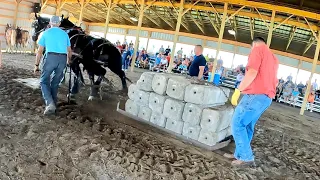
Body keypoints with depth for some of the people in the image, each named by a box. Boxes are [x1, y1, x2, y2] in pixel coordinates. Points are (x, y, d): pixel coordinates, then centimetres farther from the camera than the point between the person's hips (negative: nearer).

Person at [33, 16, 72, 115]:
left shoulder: (46, 33, 11)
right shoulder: (64, 34, 19)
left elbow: (39, 51, 7)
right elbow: (69, 51, 22)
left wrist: (36, 65, 13)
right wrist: (69, 60, 40)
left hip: (50, 57, -3)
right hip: (62, 59, 3)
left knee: (44, 81, 7)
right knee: (55, 83, 15)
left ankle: (50, 103, -12)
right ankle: (53, 104, 17)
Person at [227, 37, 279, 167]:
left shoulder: (258, 49, -3)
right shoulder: (273, 58, 24)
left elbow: (252, 72, -18)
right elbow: (275, 82, 25)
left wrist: (238, 90, -14)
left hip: (255, 95, -9)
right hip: (266, 98, 9)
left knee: (237, 124, -4)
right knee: (248, 126, 14)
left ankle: (247, 158, -2)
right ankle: (239, 154, 19)